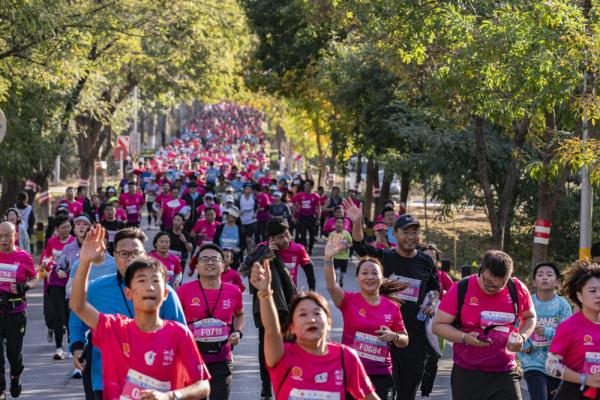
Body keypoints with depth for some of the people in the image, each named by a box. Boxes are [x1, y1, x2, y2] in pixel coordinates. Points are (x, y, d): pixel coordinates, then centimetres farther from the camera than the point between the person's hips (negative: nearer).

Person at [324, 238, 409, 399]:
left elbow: (404, 341, 12)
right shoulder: (349, 300, -3)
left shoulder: (392, 307, 3)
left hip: (381, 375, 2)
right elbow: (331, 285, -23)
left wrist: (393, 336, -11)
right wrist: (329, 258, -38)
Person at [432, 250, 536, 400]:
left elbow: (530, 317, 17)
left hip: (505, 373, 1)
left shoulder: (517, 289, -1)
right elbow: (438, 325, -3)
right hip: (467, 374, -1)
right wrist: (465, 338, -19)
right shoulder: (461, 289, -8)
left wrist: (522, 336, -4)